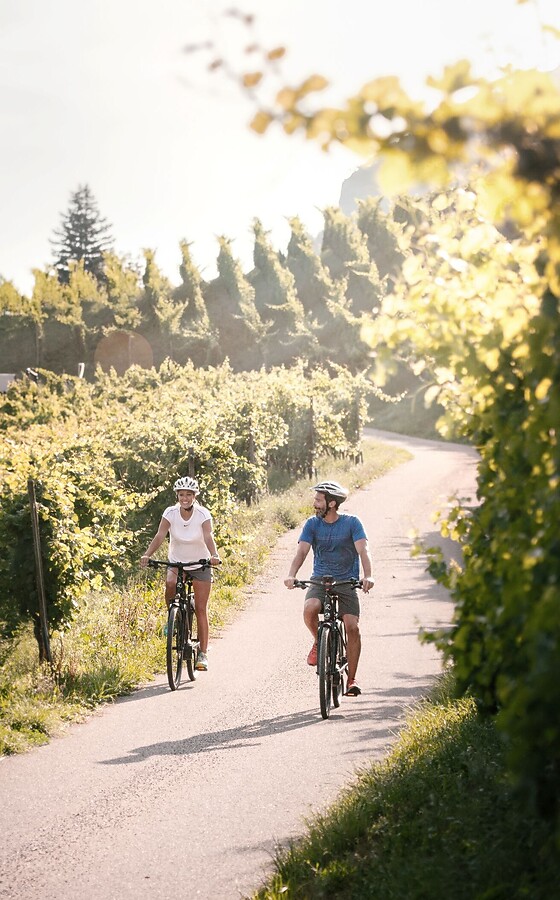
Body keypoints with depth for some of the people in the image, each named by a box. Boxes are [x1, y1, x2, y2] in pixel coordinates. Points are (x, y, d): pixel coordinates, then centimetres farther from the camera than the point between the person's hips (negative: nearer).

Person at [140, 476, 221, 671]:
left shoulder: (203, 514, -17)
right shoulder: (170, 513, -13)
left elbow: (209, 537, -30)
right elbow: (160, 536, -23)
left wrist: (214, 555, -50)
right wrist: (147, 555, -39)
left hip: (200, 565, -1)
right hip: (176, 563, 1)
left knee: (201, 609, -4)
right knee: (170, 584, -32)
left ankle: (203, 653, 0)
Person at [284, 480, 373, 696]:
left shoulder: (352, 523, -5)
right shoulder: (312, 524, 2)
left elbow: (363, 550, -15)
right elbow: (301, 551, -8)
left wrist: (368, 576, -33)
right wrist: (292, 575, -26)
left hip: (347, 583, -1)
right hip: (320, 581, 1)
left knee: (352, 627, -16)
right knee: (309, 609, -31)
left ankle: (351, 679, -3)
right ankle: (318, 641, 1)